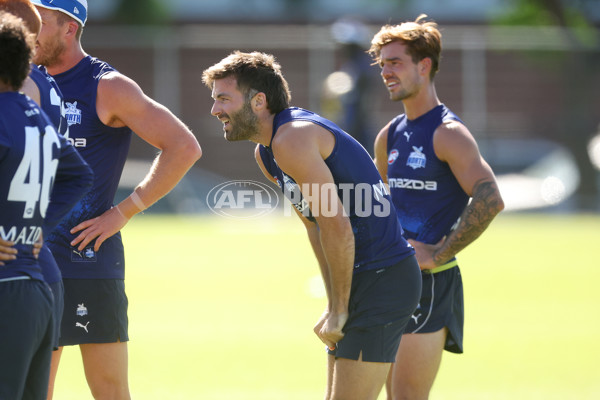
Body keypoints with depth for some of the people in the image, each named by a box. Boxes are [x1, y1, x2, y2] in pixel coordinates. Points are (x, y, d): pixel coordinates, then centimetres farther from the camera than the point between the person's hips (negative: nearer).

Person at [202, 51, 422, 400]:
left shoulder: (291, 141, -19)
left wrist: (339, 309, -13)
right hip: (358, 279, 10)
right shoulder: (265, 154, 13)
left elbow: (337, 229, -22)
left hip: (384, 278, -10)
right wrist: (334, 305, 13)